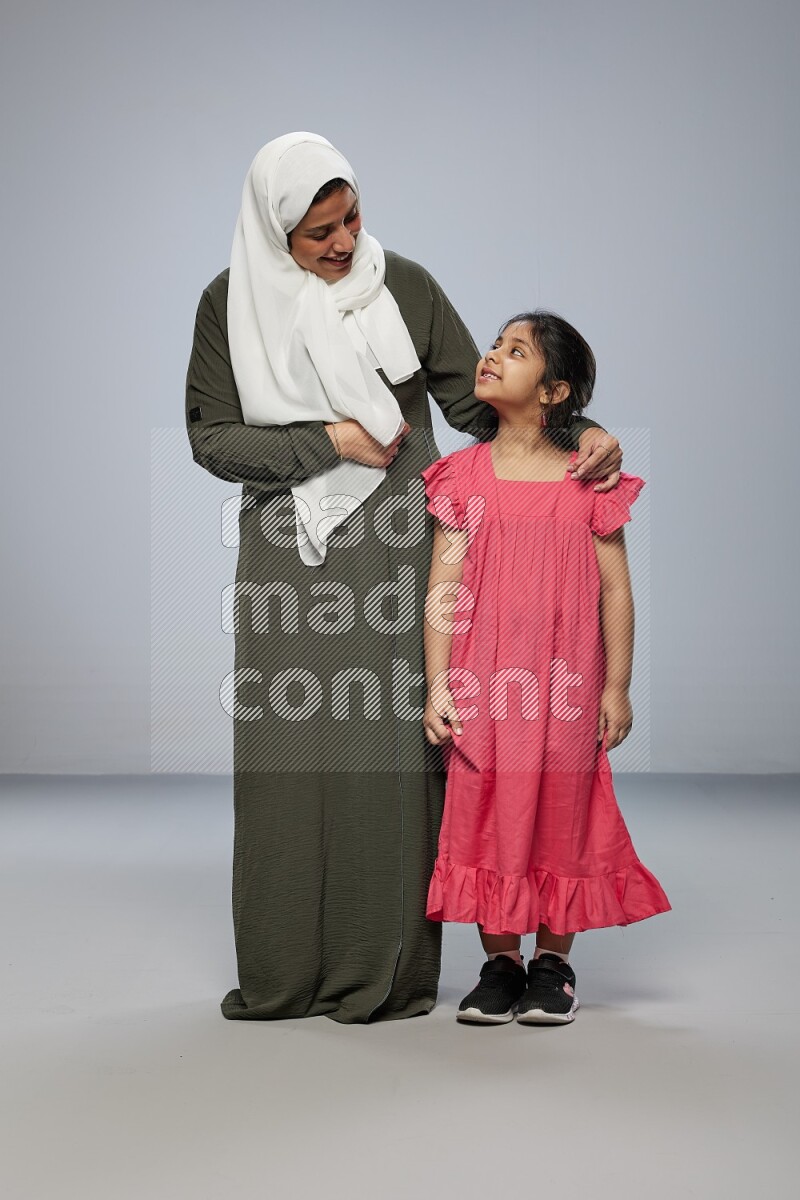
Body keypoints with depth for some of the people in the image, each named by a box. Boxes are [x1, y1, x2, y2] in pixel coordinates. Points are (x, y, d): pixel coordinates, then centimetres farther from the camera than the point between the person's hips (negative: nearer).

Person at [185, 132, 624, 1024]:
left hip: (389, 555, -1)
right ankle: (282, 975, 12)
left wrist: (579, 432, -10)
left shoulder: (403, 285, 2)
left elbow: (475, 398, 4)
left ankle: (388, 970, 6)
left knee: (388, 748, -3)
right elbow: (210, 437, 0)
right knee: (285, 754, 1)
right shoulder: (231, 301, 3)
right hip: (287, 558, 1)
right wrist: (327, 440, -10)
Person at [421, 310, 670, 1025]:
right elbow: (444, 588, 1)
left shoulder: (589, 479, -1)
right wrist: (437, 685, -4)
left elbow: (616, 590, 2)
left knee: (561, 806, 5)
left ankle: (554, 964, 20)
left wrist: (616, 686, 0)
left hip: (563, 683, -1)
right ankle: (501, 961, 18)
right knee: (485, 807, 4)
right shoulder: (464, 474, 3)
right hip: (481, 683, 1)